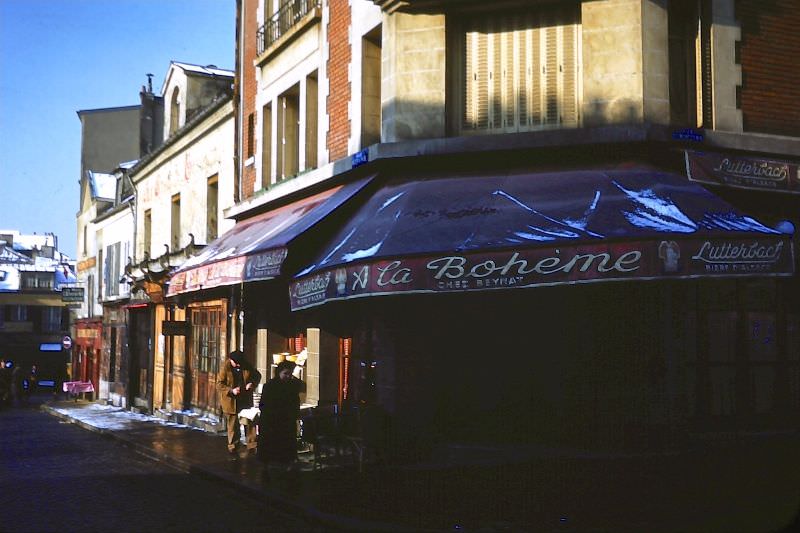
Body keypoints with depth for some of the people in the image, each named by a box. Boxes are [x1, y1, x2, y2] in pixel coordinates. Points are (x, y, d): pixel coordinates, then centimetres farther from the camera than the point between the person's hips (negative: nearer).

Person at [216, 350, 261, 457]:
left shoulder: (246, 366, -1)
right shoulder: (225, 368, -11)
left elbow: (257, 375, 12)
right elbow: (219, 384, -10)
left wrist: (252, 384, -8)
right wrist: (231, 391, -23)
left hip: (246, 400, 3)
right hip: (231, 401, -3)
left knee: (250, 423, 4)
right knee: (233, 425, 5)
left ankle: (251, 446, 12)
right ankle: (232, 448, 16)